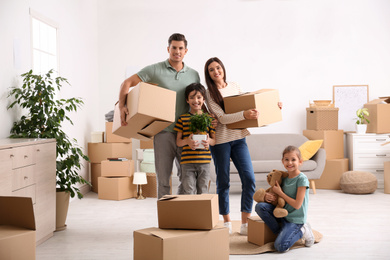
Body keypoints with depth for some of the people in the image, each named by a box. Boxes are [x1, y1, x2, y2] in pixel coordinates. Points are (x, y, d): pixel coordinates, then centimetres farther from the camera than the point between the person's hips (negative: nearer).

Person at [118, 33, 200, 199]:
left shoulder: (193, 75, 11)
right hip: (163, 131, -3)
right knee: (163, 178, 2)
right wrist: (122, 106, -12)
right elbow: (127, 83, 0)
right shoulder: (155, 70, 1)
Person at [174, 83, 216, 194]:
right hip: (187, 161, -1)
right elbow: (178, 141, 6)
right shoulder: (183, 118, 5)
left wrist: (209, 141, -13)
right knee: (189, 192, -4)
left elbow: (215, 140, 11)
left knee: (202, 192, 8)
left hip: (204, 161, 1)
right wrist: (187, 141, -16)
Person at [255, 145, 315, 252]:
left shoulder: (302, 179, -14)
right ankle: (280, 232, -4)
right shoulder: (284, 178, 6)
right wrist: (267, 196, -9)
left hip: (295, 219, -6)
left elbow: (297, 205, -17)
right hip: (282, 214, 6)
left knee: (280, 246, -23)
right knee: (260, 206, -17)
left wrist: (280, 192, -13)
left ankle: (301, 231, 4)